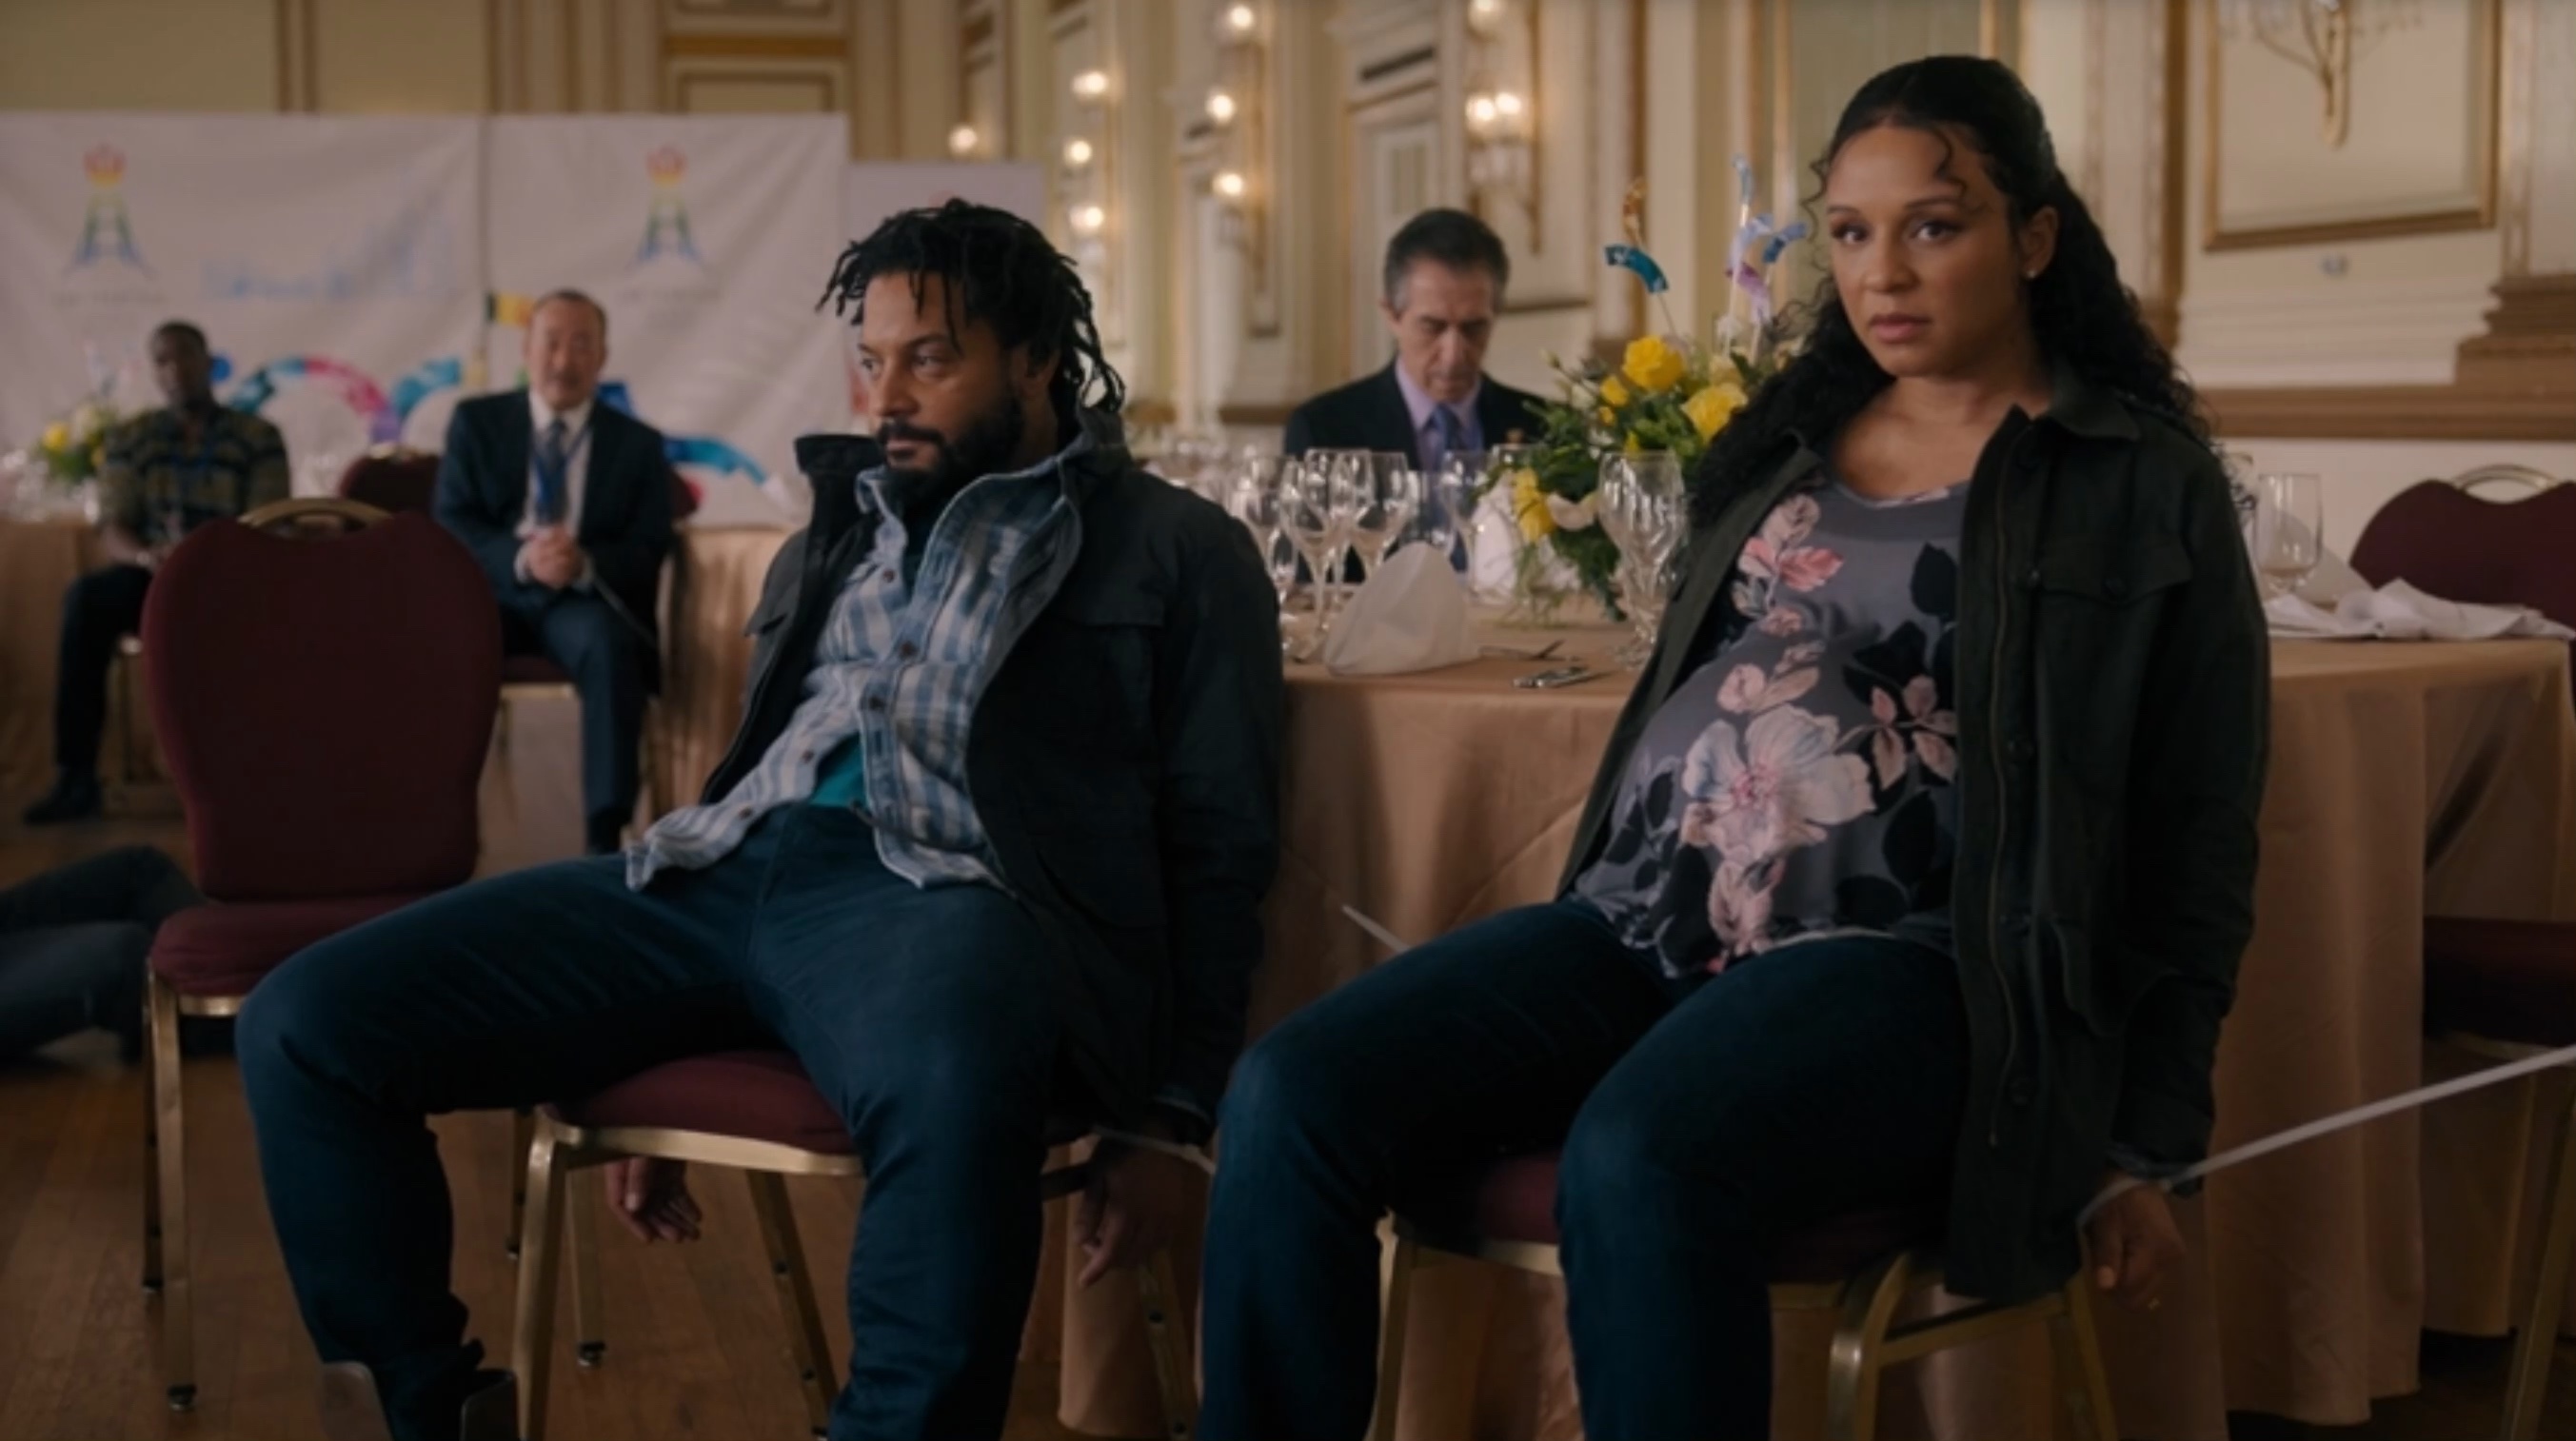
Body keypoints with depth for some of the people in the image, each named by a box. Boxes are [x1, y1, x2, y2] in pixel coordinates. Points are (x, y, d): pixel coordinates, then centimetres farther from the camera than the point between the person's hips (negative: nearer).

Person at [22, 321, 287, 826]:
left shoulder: (258, 438, 2)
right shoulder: (129, 440, 9)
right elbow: (111, 532, 1)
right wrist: (144, 555, -23)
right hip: (152, 576, 2)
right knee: (85, 598, -32)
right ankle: (75, 775, -33)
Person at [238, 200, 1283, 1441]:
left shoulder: (1176, 551, 12)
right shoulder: (830, 541, 28)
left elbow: (1219, 845, 6)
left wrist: (1171, 1116, -5)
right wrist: (645, 1071, 24)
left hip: (938, 888, -6)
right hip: (728, 872, 6)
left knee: (950, 1082, -45)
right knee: (304, 1027, -10)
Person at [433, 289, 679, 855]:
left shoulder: (638, 443, 10)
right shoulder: (475, 421, 10)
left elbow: (648, 550, 1)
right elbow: (450, 523, 0)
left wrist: (584, 564, -23)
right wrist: (520, 558, -21)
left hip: (587, 600, 0)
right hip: (494, 591, 0)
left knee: (609, 643, -36)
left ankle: (605, 835, -35)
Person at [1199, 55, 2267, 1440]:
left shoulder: (2146, 488, 4)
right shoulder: (1782, 440, 19)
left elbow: (2194, 844, 5)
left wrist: (2147, 1143, 2)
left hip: (1900, 955, -5)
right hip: (1648, 917, 6)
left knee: (1636, 1163, -37)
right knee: (1294, 1096, -19)